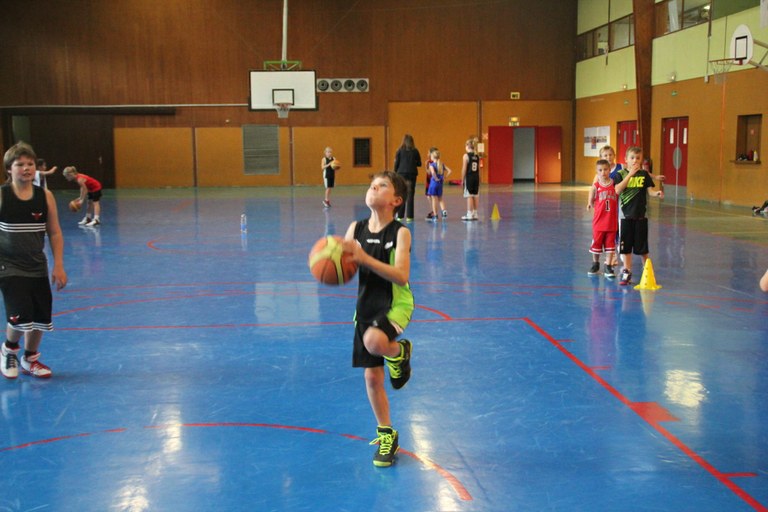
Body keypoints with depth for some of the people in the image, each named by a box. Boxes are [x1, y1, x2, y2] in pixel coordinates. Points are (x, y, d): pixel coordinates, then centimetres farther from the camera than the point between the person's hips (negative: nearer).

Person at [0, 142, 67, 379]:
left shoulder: (45, 196, -2)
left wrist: (58, 266, -1)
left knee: (41, 318, 9)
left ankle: (29, 358, 35)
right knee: (20, 317, -15)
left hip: (38, 268, 4)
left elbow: (55, 233, 4)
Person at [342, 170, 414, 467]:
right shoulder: (356, 229, -1)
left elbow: (401, 276, -25)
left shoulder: (400, 233, -13)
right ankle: (386, 435, 29)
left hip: (395, 304, -5)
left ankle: (399, 352, 1)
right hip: (366, 306, 5)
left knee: (375, 342, -37)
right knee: (372, 377, 9)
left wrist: (364, 258, -33)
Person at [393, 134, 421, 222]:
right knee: (410, 195, 3)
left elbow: (396, 163, -2)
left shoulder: (400, 151, -2)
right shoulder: (415, 151, 0)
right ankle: (409, 216, 1)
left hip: (401, 174, 0)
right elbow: (419, 164, 4)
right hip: (412, 174, 0)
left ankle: (400, 216, 5)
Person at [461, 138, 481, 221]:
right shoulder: (477, 156, 7)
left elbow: (464, 169, -10)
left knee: (469, 196, -2)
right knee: (475, 196, 10)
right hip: (476, 177, 6)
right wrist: (479, 179, 16)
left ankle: (469, 215, -1)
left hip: (469, 178, -6)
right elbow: (479, 169, 10)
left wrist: (462, 180, -3)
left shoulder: (466, 156, -10)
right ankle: (475, 214, 15)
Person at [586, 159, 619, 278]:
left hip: (612, 221, 0)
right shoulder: (596, 186, -5)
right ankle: (595, 265, 29)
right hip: (599, 220, 0)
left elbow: (619, 200, 2)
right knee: (596, 243, 11)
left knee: (610, 244, 4)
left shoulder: (615, 184, -3)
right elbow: (591, 202, 2)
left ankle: (608, 267, 10)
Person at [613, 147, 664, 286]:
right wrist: (630, 174, -19)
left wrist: (657, 192, -28)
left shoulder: (644, 174, 3)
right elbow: (618, 190, -14)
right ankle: (626, 273, 16)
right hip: (626, 215, 0)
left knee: (642, 247, 5)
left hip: (640, 215, 0)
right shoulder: (621, 174, 0)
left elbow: (650, 190, -5)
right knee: (625, 247, 5)